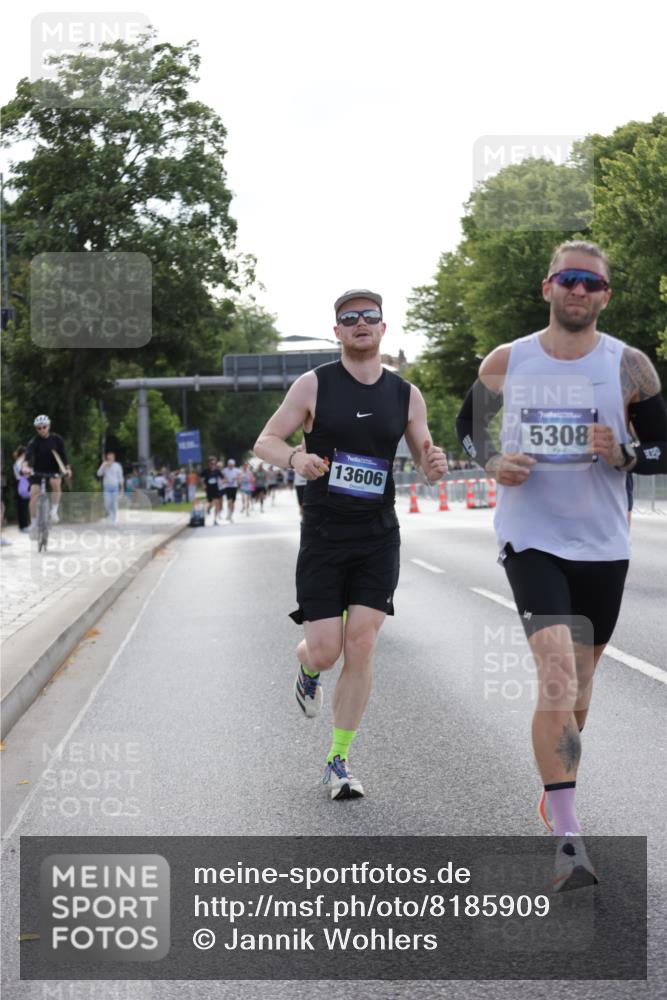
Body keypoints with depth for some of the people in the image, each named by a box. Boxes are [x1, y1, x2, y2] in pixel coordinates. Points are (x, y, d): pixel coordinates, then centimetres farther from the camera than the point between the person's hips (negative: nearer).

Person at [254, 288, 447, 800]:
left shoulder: (406, 394, 5)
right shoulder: (314, 385, -3)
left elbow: (427, 462, 12)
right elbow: (265, 441, -1)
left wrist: (435, 465, -14)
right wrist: (296, 458, -24)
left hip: (378, 539, 2)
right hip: (323, 537, -2)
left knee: (361, 645, -8)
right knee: (325, 652, -4)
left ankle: (339, 761, 3)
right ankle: (307, 669, 36)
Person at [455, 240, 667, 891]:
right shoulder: (505, 363, 0)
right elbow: (468, 425, 16)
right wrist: (493, 464, -5)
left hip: (603, 545, 2)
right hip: (531, 539, -2)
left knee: (578, 679, 17)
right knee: (557, 678, -18)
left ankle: (555, 788, 43)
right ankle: (567, 839, -18)